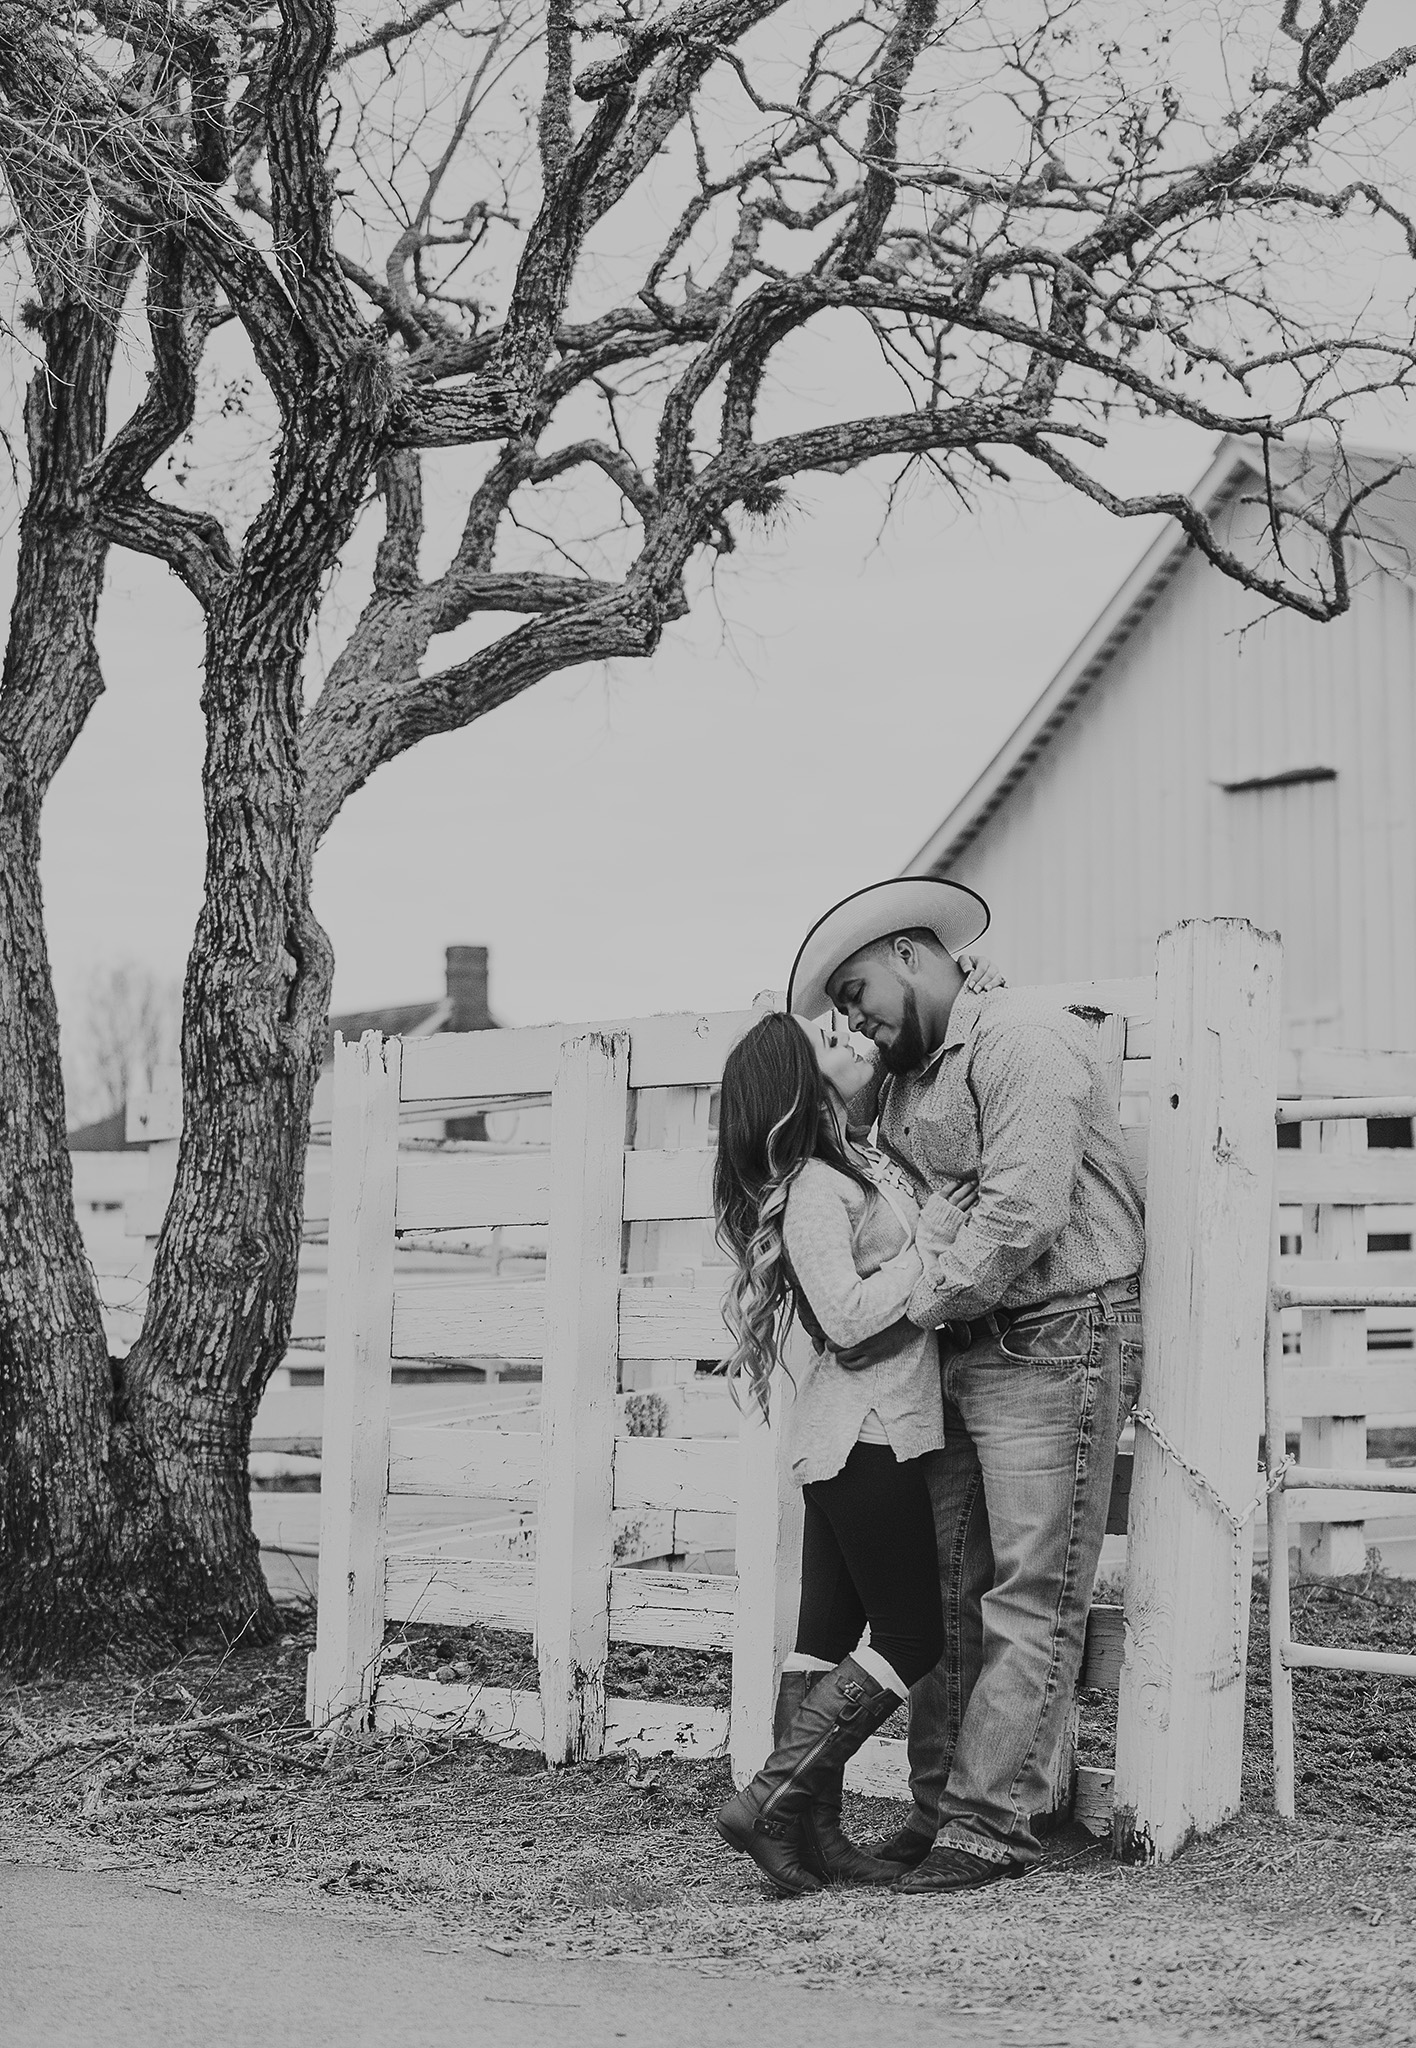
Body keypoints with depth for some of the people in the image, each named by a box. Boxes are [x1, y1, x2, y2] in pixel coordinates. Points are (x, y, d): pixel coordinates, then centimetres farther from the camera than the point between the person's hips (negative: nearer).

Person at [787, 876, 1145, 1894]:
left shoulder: (1022, 1036, -11)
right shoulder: (903, 1078, 18)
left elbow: (1022, 1214, -19)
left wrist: (908, 1314, -13)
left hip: (1056, 1341, -9)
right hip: (960, 1351, 9)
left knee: (1031, 1597, -6)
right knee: (946, 1590, 8)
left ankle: (992, 1821, -5)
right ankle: (940, 1807, 14)